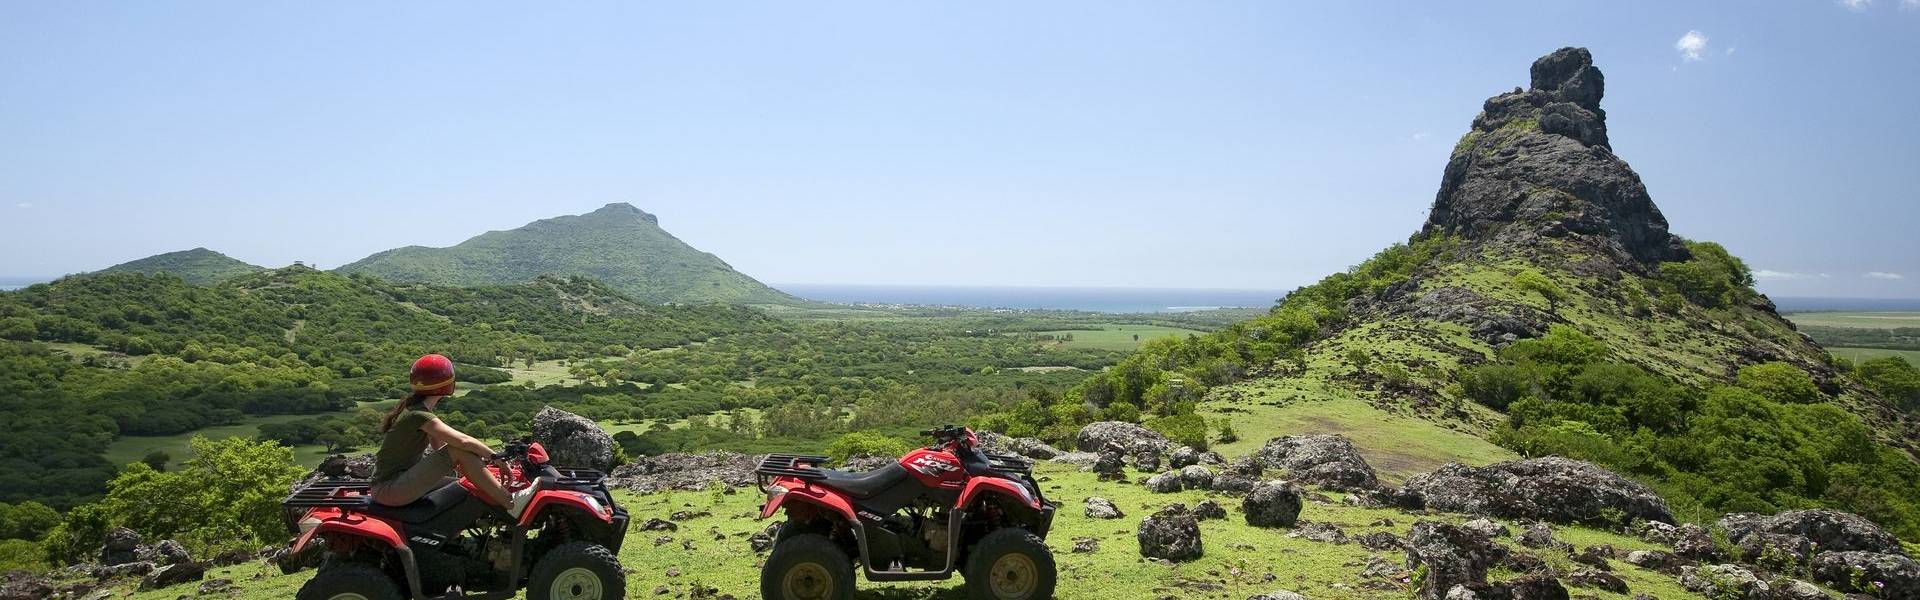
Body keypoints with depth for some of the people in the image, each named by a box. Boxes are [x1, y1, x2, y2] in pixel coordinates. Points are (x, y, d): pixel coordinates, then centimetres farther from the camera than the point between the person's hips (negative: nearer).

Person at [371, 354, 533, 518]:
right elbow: (463, 440, -29)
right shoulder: (419, 415, -18)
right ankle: (511, 503, -23)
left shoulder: (412, 407, 11)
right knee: (459, 450, -21)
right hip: (390, 488, -10)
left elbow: (439, 447, 14)